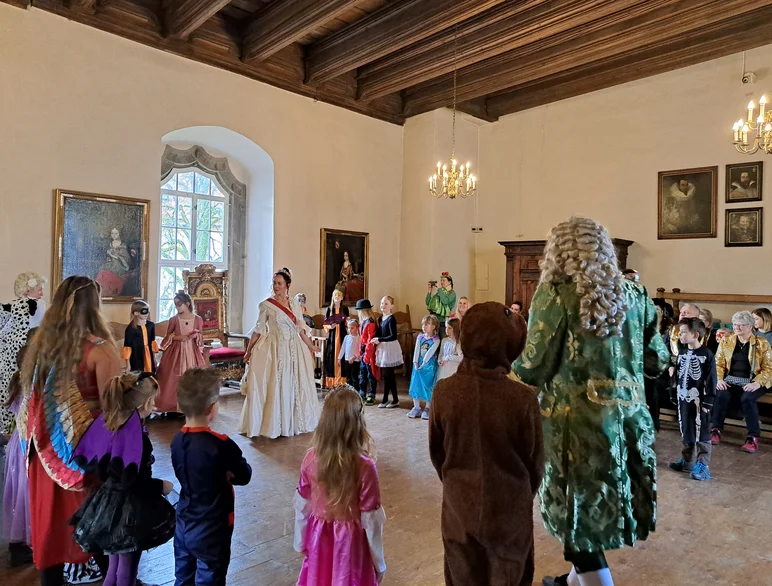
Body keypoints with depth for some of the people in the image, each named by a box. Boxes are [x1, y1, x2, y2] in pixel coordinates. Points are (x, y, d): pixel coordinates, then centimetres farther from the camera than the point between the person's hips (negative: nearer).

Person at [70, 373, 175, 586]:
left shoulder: (107, 422, -4)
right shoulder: (135, 433, -28)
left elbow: (84, 457, 4)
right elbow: (132, 482, -27)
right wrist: (161, 486, -13)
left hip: (109, 504, 8)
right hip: (129, 510, -8)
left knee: (116, 563, 26)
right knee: (127, 567, 12)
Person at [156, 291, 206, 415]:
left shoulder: (198, 319, 0)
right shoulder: (173, 319, 0)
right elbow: (168, 336, 7)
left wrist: (197, 336, -13)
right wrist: (177, 337, -11)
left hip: (192, 352, 0)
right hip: (176, 351, 0)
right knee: (173, 378, 0)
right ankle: (173, 406, 10)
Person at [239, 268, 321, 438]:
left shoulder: (294, 303, 6)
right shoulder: (266, 305, -6)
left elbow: (301, 329, 10)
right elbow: (258, 330, -3)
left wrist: (310, 346, 12)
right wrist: (248, 351, -4)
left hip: (294, 348, 4)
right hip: (275, 348, -4)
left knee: (295, 385, 11)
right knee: (275, 385, 1)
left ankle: (294, 422, 26)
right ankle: (274, 424, 14)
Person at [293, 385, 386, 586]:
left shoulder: (310, 459, -14)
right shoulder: (365, 466, -25)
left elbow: (302, 507, -2)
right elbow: (371, 518, -15)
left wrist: (301, 542, 15)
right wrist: (379, 562, -1)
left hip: (319, 538, 3)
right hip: (350, 540, -3)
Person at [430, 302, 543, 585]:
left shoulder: (444, 390, -16)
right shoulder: (523, 398, -22)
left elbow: (436, 451, -3)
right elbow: (535, 461, -9)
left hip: (460, 508, 2)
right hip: (509, 510, -2)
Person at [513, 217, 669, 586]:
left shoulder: (555, 293, -13)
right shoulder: (634, 294, 3)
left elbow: (533, 368, -14)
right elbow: (656, 362, 9)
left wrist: (514, 363, 7)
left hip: (578, 421, -6)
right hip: (630, 419, 7)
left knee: (578, 510, 11)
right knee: (597, 506, 23)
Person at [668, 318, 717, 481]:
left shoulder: (707, 355, -12)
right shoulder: (682, 354, 8)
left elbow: (711, 380, -12)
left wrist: (708, 402, -13)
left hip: (699, 400, -7)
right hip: (683, 398, 7)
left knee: (702, 433, 3)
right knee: (686, 431, 15)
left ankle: (703, 465, 12)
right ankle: (687, 460, 28)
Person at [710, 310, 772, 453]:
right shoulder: (726, 341, 10)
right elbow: (718, 363, 9)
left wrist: (757, 383, -17)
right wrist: (719, 379, -9)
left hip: (752, 382, -2)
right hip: (730, 380, 2)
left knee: (747, 398, -34)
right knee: (722, 394, -31)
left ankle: (753, 436, -22)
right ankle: (717, 429, -17)